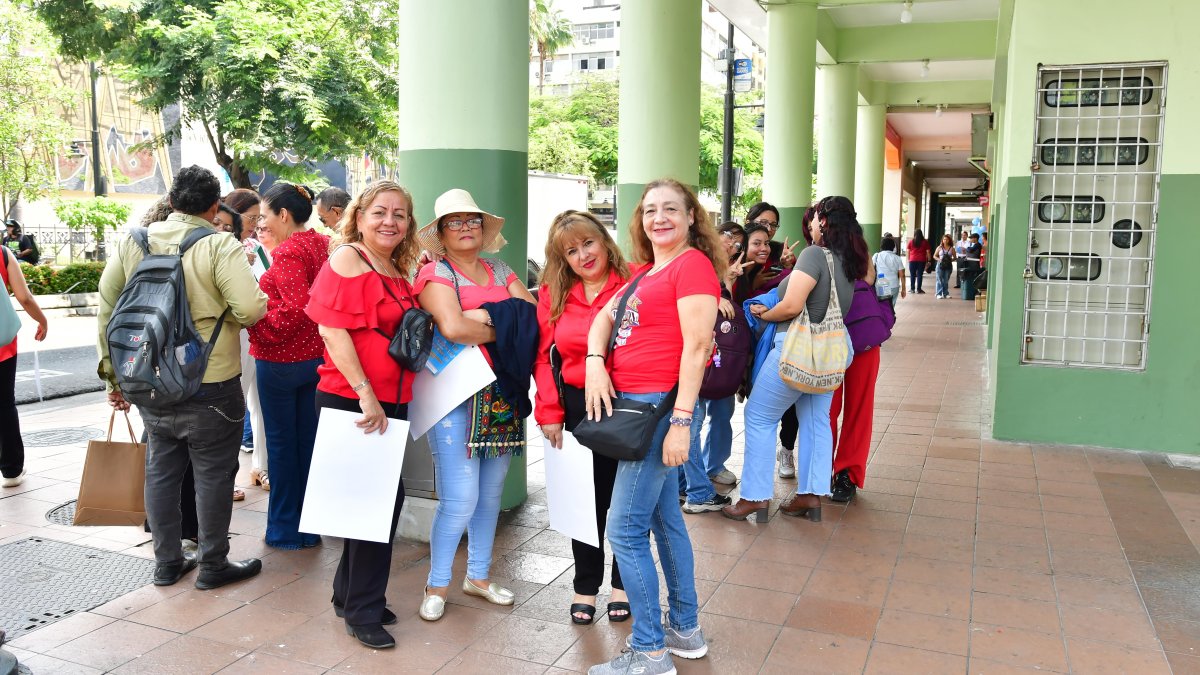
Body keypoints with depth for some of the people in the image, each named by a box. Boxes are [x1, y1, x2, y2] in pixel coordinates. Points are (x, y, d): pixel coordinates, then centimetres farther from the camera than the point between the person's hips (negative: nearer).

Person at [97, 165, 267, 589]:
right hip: (209, 384, -5)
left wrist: (112, 373, 13)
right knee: (213, 474, 7)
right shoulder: (219, 245, -13)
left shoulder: (131, 242, 3)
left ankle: (167, 563, 28)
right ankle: (213, 565, 18)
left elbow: (107, 307, 6)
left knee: (161, 470, 16)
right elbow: (251, 308, -23)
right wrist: (222, 317, 1)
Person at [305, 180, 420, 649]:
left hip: (390, 402, 8)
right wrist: (365, 394, -21)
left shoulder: (397, 272, 13)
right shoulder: (347, 259, -10)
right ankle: (363, 611, 10)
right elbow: (333, 330, -18)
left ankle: (350, 594, 31)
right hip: (351, 400, -8)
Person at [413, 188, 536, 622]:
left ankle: (478, 576, 30)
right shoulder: (435, 273, -3)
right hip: (456, 395, -6)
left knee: (491, 493, 13)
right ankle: (437, 586, 13)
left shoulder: (500, 271, 14)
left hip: (501, 394, 6)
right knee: (460, 499, -7)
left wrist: (485, 315, -13)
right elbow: (452, 327, -20)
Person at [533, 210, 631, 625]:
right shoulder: (553, 295, 2)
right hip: (577, 407, 2)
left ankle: (623, 584, 31)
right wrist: (549, 412, -5)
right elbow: (544, 357, 2)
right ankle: (586, 586, 30)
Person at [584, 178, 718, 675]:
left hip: (662, 405, -9)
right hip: (632, 404, 10)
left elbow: (696, 347, -17)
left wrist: (681, 421, -21)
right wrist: (596, 362, -6)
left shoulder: (692, 263, -10)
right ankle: (686, 630, 31)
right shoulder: (644, 270, 17)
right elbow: (604, 316, 14)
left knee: (625, 530, -6)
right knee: (665, 518, 17)